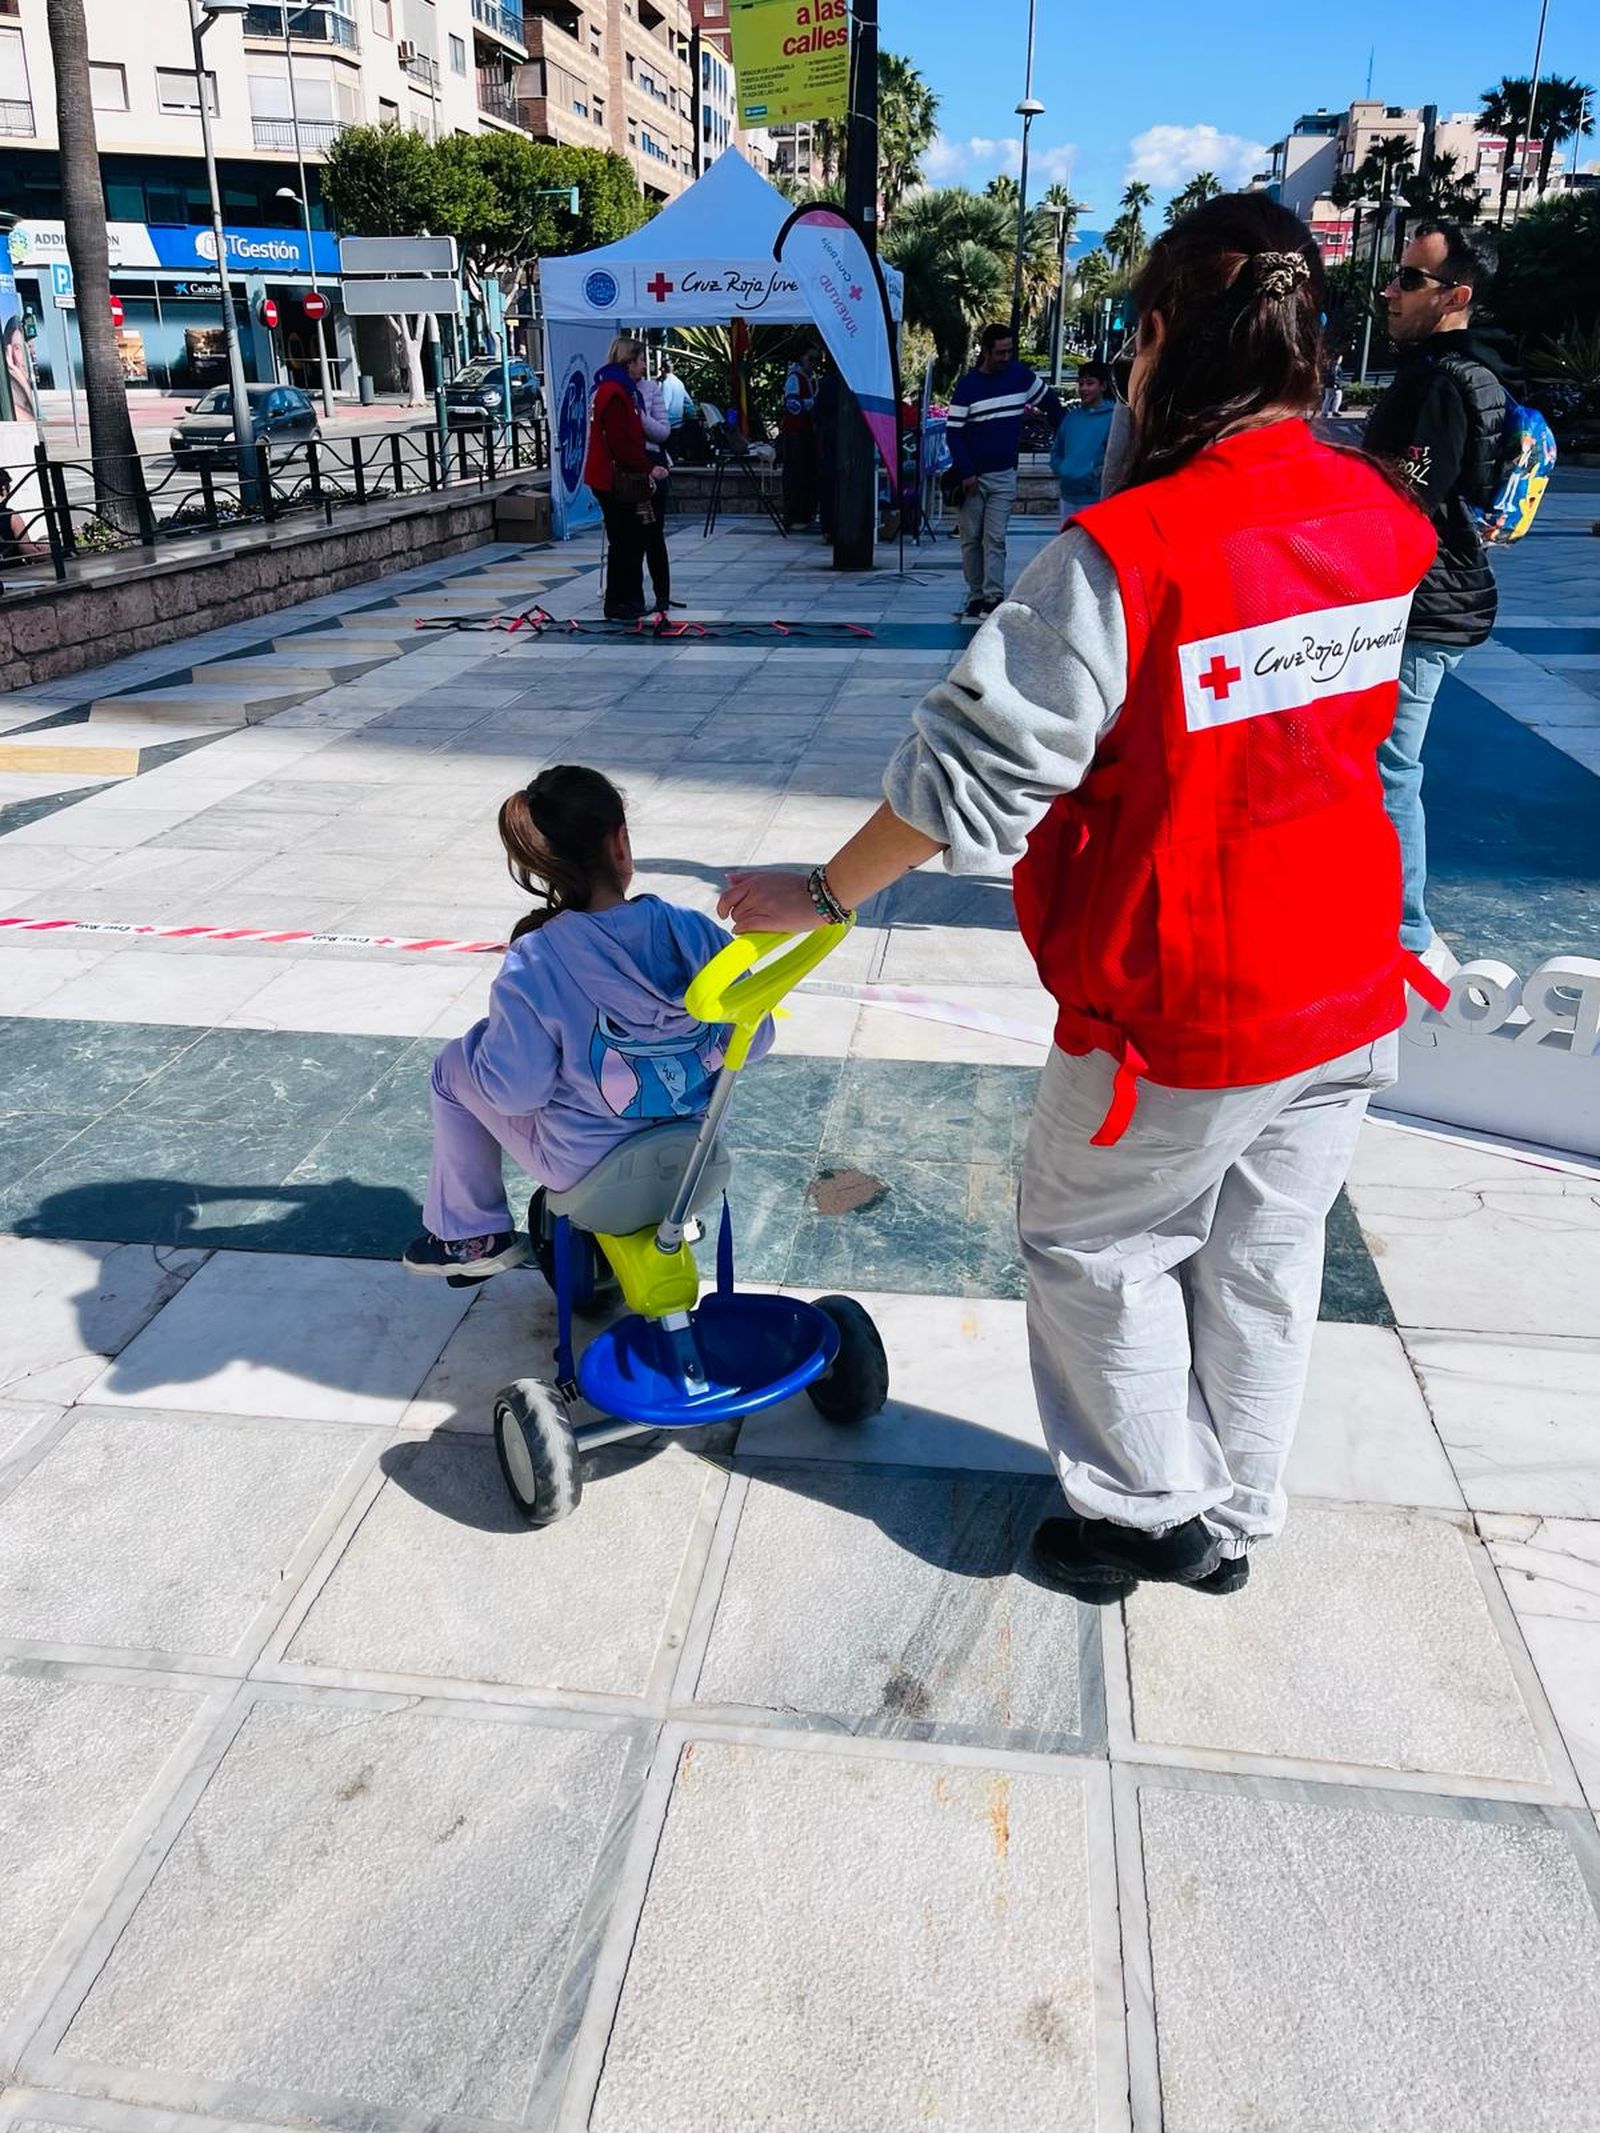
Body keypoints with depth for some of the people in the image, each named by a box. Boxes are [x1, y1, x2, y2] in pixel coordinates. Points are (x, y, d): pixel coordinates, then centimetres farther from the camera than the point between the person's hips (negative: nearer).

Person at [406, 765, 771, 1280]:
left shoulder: (532, 967, -24)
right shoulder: (697, 932, -15)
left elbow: (514, 1092, -19)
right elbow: (753, 1042, -7)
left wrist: (495, 1029, 1)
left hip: (586, 1167, -4)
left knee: (454, 1068, 18)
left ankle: (474, 1235, 30)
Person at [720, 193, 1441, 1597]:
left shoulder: (1126, 553, -23)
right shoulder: (1388, 522, -2)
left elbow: (979, 768, -20)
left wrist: (823, 894, -7)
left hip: (1181, 1015, -6)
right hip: (1351, 998, 7)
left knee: (1094, 1244, 17)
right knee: (1266, 1262, 20)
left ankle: (1145, 1508, 32)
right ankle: (1232, 1522, 38)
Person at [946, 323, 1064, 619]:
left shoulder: (1021, 375, 4)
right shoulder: (968, 386, -3)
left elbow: (1049, 402, 18)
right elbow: (953, 432, -5)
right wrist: (965, 473, -13)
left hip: (1004, 475, 1)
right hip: (972, 476, 0)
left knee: (995, 538, -8)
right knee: (971, 539, 3)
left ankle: (994, 597, -14)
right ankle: (976, 597, 11)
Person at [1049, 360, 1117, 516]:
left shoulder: (1112, 417, -8)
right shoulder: (1071, 416, 11)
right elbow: (1057, 449, 17)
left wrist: (1093, 476, -20)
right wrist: (1061, 470, -1)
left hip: (1095, 499, -7)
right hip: (1068, 496, 7)